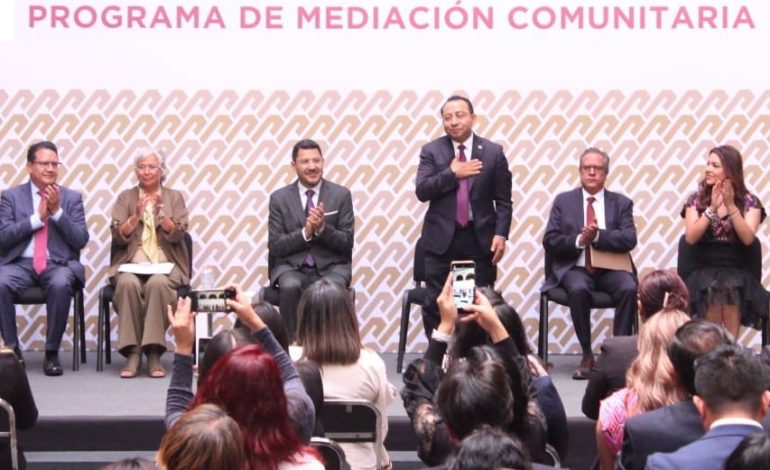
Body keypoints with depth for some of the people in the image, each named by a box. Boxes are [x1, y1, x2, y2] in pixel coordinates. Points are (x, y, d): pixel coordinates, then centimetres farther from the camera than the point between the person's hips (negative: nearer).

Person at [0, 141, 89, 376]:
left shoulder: (71, 197, 10)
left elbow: (81, 240, 0)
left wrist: (57, 211, -11)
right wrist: (37, 217, -11)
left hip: (58, 264, 0)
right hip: (20, 263, 0)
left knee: (60, 285, -35)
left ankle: (52, 352, -19)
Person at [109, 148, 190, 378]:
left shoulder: (174, 197, 12)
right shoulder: (125, 197, 14)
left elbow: (177, 234, -1)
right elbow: (119, 236, 2)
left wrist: (160, 212, -16)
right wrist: (136, 215, -13)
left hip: (165, 265, -1)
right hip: (131, 264, 1)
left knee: (157, 283, -35)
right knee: (128, 284, -34)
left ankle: (154, 353, -32)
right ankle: (132, 353, -31)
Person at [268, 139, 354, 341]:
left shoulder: (341, 194, 4)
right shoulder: (279, 198, 5)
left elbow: (347, 243, 2)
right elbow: (275, 247, 0)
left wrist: (322, 228, -17)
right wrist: (305, 233, -15)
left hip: (331, 266, 0)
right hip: (292, 267, 0)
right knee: (290, 287, -34)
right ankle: (292, 343, -20)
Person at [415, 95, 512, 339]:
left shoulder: (493, 152, 4)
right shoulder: (431, 151, 4)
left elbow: (503, 200, 4)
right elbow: (422, 191, -7)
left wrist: (501, 234, -8)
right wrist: (452, 174, -14)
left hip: (480, 238, 0)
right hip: (442, 237, 0)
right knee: (434, 303, 0)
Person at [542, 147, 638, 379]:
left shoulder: (621, 203, 10)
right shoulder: (563, 201, 10)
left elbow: (629, 240, -4)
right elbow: (550, 241, 2)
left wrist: (598, 236, -17)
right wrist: (579, 240, -15)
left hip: (610, 269, 1)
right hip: (576, 268, -1)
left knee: (630, 288, -31)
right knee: (578, 289, -34)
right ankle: (587, 355, -21)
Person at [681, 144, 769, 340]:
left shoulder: (750, 202, 5)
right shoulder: (696, 199, 8)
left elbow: (748, 239, -9)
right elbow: (691, 238, -5)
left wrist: (731, 206, -16)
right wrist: (712, 208, -13)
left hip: (736, 271, 0)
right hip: (705, 271, 1)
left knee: (730, 289, -35)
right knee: (712, 290, -34)